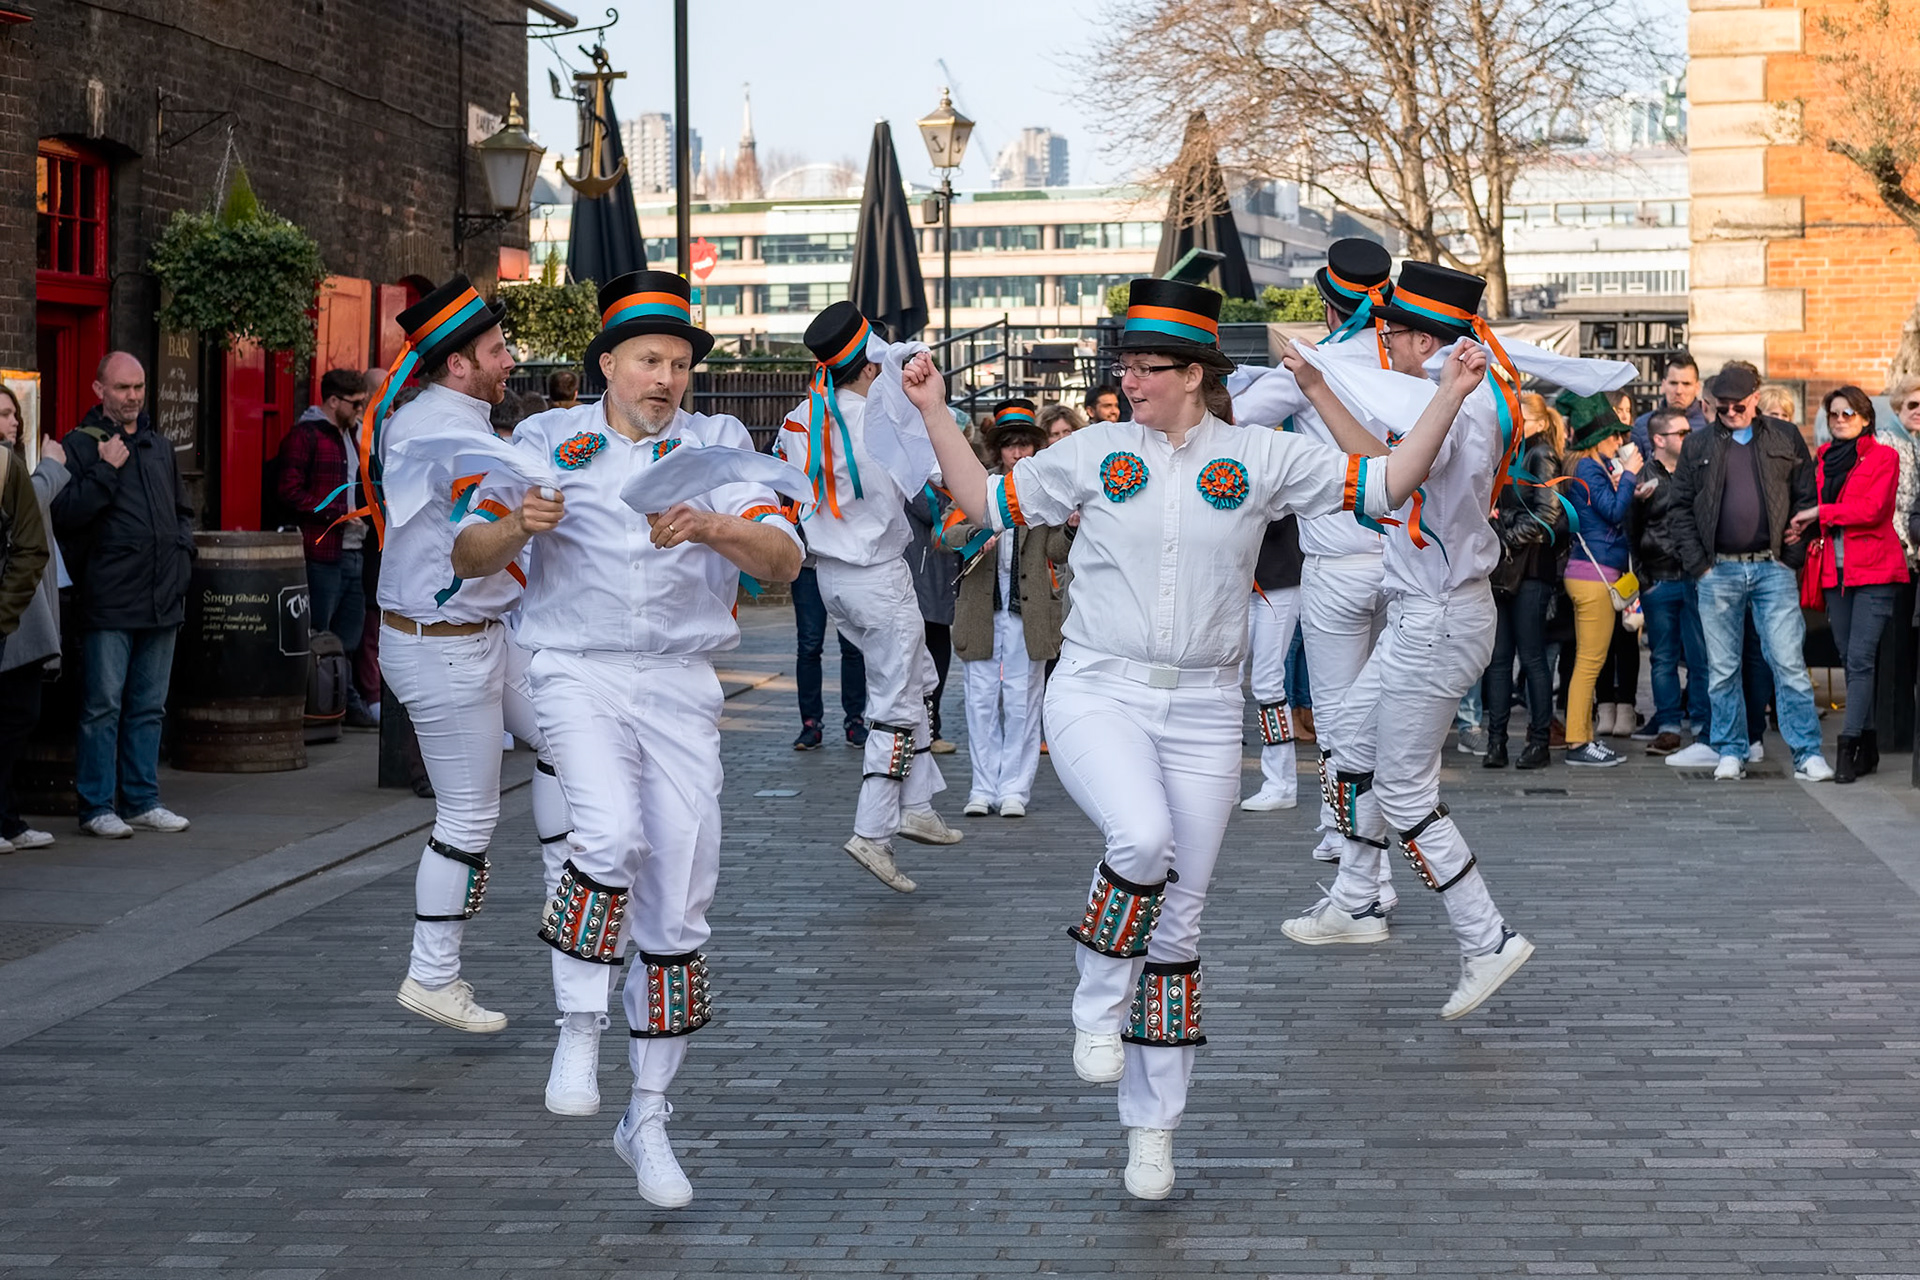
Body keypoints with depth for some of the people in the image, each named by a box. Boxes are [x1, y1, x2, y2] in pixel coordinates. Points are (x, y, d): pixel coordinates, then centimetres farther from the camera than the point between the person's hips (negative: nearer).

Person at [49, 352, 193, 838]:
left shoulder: (160, 448, 17)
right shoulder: (79, 446, -3)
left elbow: (182, 510, 29)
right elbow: (63, 515, -15)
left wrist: (182, 549, 12)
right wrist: (105, 471, -19)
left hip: (163, 599, 6)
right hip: (108, 601, -6)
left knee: (149, 708, 11)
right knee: (102, 707, -4)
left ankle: (141, 801, 18)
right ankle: (97, 807, 1)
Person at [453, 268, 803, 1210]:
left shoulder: (718, 446, 6)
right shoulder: (549, 441, 6)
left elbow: (784, 560, -6)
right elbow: (468, 558, 6)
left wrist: (712, 527, -25)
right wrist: (520, 524, -16)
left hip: (680, 685, 2)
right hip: (579, 672, -2)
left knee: (678, 909, 2)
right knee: (612, 836, -30)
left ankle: (647, 1118, 15)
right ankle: (578, 1030, -10)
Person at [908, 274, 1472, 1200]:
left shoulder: (1260, 459, 3)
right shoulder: (1096, 453, 5)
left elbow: (1385, 484, 2)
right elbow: (988, 503, 14)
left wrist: (1449, 398, -7)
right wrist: (935, 414, 8)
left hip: (1202, 709, 1)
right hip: (1098, 695, -1)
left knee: (1178, 922, 5)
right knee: (1143, 837, -32)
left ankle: (1152, 1129, 16)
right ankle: (1097, 1002, -5)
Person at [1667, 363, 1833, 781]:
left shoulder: (1785, 439, 8)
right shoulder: (1698, 446, 9)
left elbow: (1807, 498, 7)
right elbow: (1681, 508, 9)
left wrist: (1794, 554, -2)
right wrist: (1698, 564, -1)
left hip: (1772, 569, -1)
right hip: (1719, 571, 1)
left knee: (1788, 663, -6)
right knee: (1722, 669, 5)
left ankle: (1807, 753, -4)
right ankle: (1731, 752, 14)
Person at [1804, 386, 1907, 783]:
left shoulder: (1884, 456, -2)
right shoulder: (1823, 459, 15)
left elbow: (1871, 509, -13)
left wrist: (1821, 513, -9)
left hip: (1874, 570, -6)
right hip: (1835, 569, 6)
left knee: (1860, 659, -12)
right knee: (1850, 659, 7)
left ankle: (1848, 747, -17)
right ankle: (1868, 746, 13)